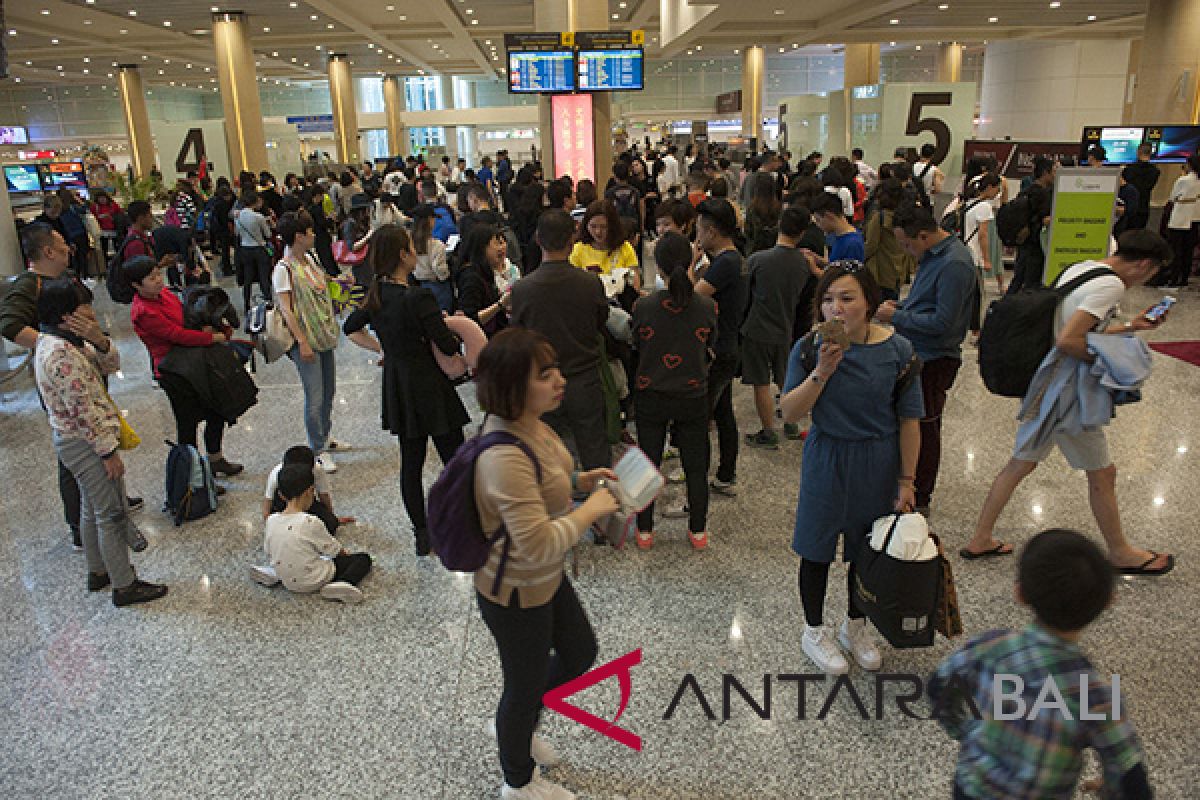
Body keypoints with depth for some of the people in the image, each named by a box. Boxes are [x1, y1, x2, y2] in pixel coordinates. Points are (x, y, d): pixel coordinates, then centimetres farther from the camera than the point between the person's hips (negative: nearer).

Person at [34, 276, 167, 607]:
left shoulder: (61, 340, 4)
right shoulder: (61, 354, -27)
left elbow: (111, 365, 6)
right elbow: (82, 411, -25)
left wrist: (99, 340, -15)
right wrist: (109, 452, -19)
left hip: (72, 441, 10)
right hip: (86, 444, -10)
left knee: (92, 510, 23)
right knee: (113, 515, 1)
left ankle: (98, 572, 39)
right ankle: (124, 586, 13)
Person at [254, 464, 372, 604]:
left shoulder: (271, 520, -8)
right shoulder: (311, 522, -23)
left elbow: (269, 552, 5)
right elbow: (332, 549, -9)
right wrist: (345, 552, 12)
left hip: (288, 582, 6)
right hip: (313, 582, -6)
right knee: (363, 558, 2)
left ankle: (274, 574, 11)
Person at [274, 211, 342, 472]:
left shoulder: (308, 259, 8)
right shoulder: (284, 268, -16)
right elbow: (286, 309, -19)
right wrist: (302, 343, -22)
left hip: (324, 336, 9)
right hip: (306, 340, -8)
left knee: (329, 391, 17)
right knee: (315, 397, -4)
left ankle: (324, 438, 34)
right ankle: (319, 450, 9)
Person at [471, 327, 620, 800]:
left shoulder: (526, 423, -7)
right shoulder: (506, 457, -36)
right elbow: (540, 546, -37)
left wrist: (577, 480, -2)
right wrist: (591, 509, -24)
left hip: (546, 579, 9)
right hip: (517, 595, -9)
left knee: (581, 654, 27)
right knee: (527, 686, 16)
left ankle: (514, 726, 52)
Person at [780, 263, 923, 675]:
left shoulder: (898, 350, -11)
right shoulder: (809, 348, -12)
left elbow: (908, 421, -6)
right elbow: (789, 413, -14)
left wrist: (906, 481, -4)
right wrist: (821, 372, -28)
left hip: (879, 466, 1)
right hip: (827, 462, -1)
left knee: (867, 551, 17)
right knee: (818, 551, 11)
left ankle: (855, 626, 43)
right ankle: (814, 631, 35)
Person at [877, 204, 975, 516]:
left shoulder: (954, 264, -23)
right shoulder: (932, 254, 7)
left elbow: (943, 322, -26)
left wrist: (897, 317, -18)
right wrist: (901, 305, 3)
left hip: (933, 360, -9)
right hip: (916, 352, 9)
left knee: (924, 428, 4)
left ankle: (919, 501, 19)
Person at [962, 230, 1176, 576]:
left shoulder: (1080, 268, 9)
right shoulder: (1111, 285, -19)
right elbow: (1068, 341, -29)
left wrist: (1129, 326, 23)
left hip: (1043, 385, 9)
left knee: (1020, 463, 15)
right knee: (1102, 473, 11)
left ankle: (980, 539, 22)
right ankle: (1120, 553, 30)